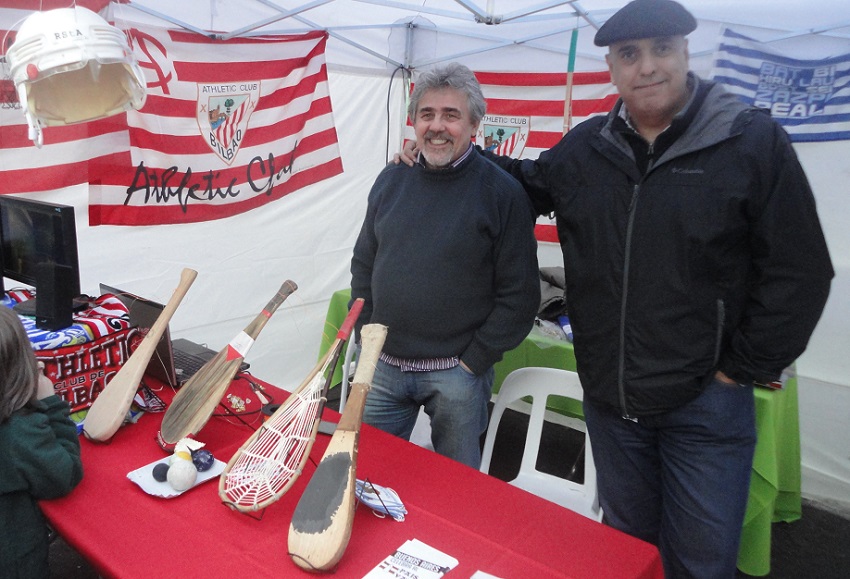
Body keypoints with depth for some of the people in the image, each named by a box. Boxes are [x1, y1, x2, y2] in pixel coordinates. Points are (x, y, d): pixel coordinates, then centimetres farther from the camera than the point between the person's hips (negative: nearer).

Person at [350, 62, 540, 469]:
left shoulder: (502, 192, -9)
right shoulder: (391, 180, 5)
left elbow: (519, 294, -9)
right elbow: (364, 264, 13)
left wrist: (475, 360, -10)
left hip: (457, 374, -4)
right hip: (382, 366, 4)